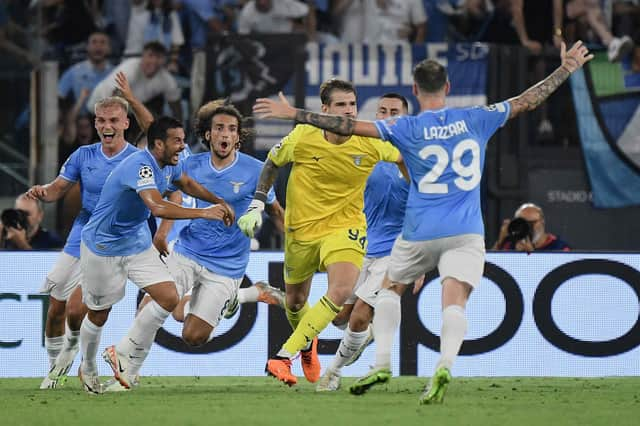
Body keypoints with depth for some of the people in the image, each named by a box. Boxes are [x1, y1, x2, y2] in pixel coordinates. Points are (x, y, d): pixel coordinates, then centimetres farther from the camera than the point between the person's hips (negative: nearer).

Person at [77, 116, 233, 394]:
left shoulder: (169, 165, -2)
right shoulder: (140, 166, -31)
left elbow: (186, 183, 22)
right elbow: (158, 207, -45)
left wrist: (218, 202, 8)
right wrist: (204, 213, -42)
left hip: (137, 243, 8)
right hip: (103, 247, -8)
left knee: (169, 298, -7)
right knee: (99, 314, 7)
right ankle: (88, 369, 33)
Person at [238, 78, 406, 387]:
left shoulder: (371, 143, -14)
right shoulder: (302, 138, -16)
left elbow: (403, 158, 7)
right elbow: (272, 164, 4)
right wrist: (256, 205, -1)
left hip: (345, 227, -1)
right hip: (301, 228, 1)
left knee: (341, 292, -27)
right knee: (295, 302, 15)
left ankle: (283, 357, -23)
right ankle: (307, 343, 53)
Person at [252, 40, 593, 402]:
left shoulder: (407, 129, -2)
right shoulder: (475, 120, 4)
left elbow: (350, 126, -7)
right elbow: (529, 101, 11)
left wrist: (294, 113, -3)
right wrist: (567, 68, 23)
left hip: (420, 233, -1)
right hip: (466, 233, 1)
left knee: (390, 288, 22)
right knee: (455, 302, -10)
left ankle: (382, 363, 10)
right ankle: (444, 366, -36)